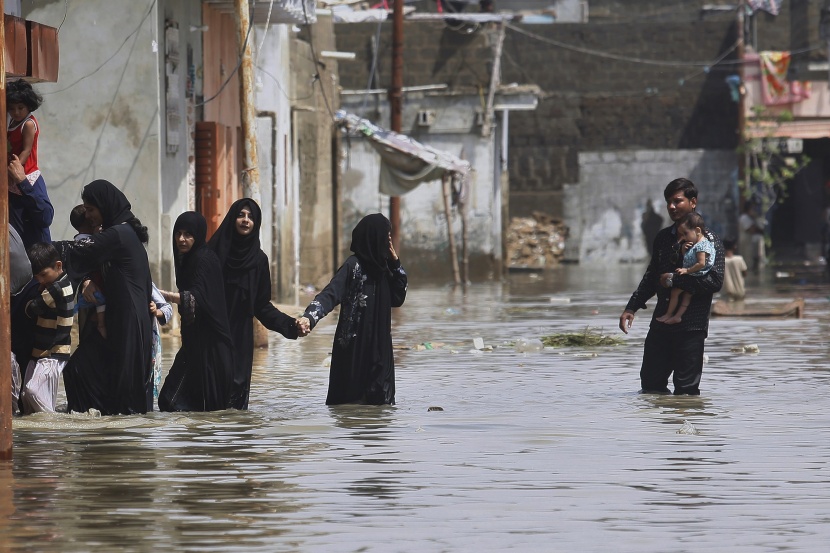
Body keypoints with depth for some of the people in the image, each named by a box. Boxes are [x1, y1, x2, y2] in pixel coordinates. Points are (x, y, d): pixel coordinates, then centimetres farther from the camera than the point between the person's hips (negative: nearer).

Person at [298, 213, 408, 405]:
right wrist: (309, 317, -41)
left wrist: (395, 264, 5)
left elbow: (398, 299, 15)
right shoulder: (353, 266, -11)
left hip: (379, 348, 8)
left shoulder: (380, 267, 12)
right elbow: (330, 294, -23)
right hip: (354, 350, -8)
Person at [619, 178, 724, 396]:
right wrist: (632, 307, 14)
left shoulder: (709, 240, -5)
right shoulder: (663, 237, 14)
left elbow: (715, 281, -16)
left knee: (686, 389, -5)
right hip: (661, 322, 6)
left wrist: (674, 280, -13)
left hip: (691, 326, -6)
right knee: (650, 383, 8)